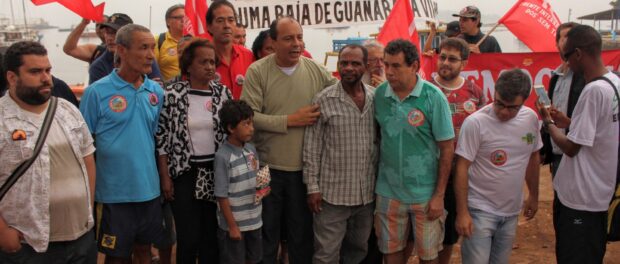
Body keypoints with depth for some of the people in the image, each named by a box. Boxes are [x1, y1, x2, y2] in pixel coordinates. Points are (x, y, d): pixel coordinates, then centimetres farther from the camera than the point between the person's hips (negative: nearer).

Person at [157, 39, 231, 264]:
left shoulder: (223, 93, 1)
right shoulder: (172, 94, -7)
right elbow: (162, 137, -4)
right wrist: (165, 176, -5)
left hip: (216, 172, 3)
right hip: (185, 173, -2)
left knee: (212, 234, 11)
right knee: (188, 237, 1)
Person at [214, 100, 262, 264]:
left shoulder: (252, 150, 0)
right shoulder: (223, 156, -20)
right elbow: (222, 196, -18)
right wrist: (232, 226, -14)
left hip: (254, 220, 6)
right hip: (234, 224, -6)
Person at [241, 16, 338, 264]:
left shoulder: (317, 70, -2)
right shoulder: (257, 71, -10)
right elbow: (250, 116, -16)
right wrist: (291, 120, -19)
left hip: (305, 167, 2)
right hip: (268, 167, -2)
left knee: (303, 232, 18)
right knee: (267, 232, 16)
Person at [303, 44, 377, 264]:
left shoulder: (376, 98, 2)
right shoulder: (323, 100, -9)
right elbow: (311, 147, -7)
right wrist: (312, 187, -9)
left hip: (367, 193, 4)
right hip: (332, 193, -4)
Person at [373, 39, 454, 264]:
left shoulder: (433, 97, -12)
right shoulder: (379, 94, -3)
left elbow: (447, 148, -9)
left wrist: (439, 195, -9)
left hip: (425, 193, -2)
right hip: (388, 191, 3)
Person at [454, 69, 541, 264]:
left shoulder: (531, 118, -1)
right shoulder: (475, 122, -18)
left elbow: (533, 157, 13)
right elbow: (462, 168, -15)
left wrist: (533, 195, 18)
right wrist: (462, 212, -15)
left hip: (511, 211, 5)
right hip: (480, 210, -5)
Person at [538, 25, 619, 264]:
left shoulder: (594, 90, -24)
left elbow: (570, 147, -19)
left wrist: (549, 122, -4)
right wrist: (569, 123, 9)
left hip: (580, 199, -9)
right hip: (600, 194, 9)